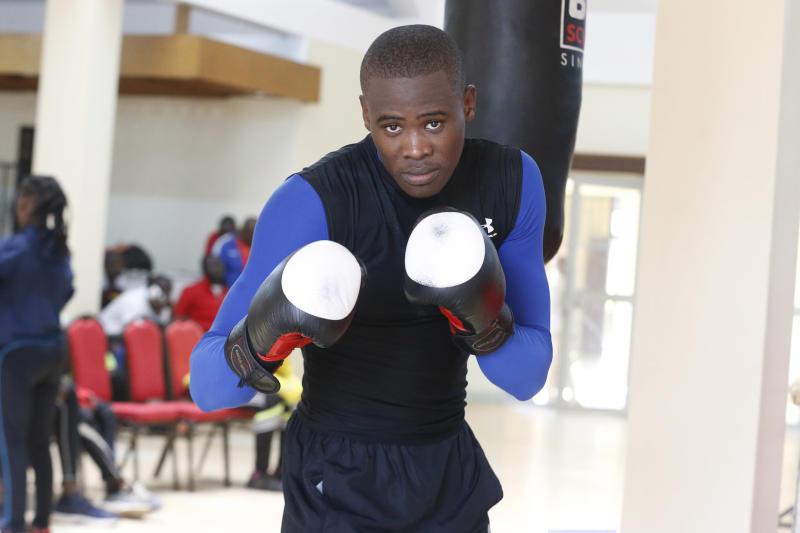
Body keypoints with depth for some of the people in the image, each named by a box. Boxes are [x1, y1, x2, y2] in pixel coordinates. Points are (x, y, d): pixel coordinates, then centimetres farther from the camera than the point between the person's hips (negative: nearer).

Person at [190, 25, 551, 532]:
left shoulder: (514, 181, -10)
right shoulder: (311, 201, -26)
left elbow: (527, 376, -8)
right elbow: (209, 386, -25)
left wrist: (484, 318, -31)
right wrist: (263, 336, -48)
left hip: (446, 473, 5)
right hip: (339, 484, -5)